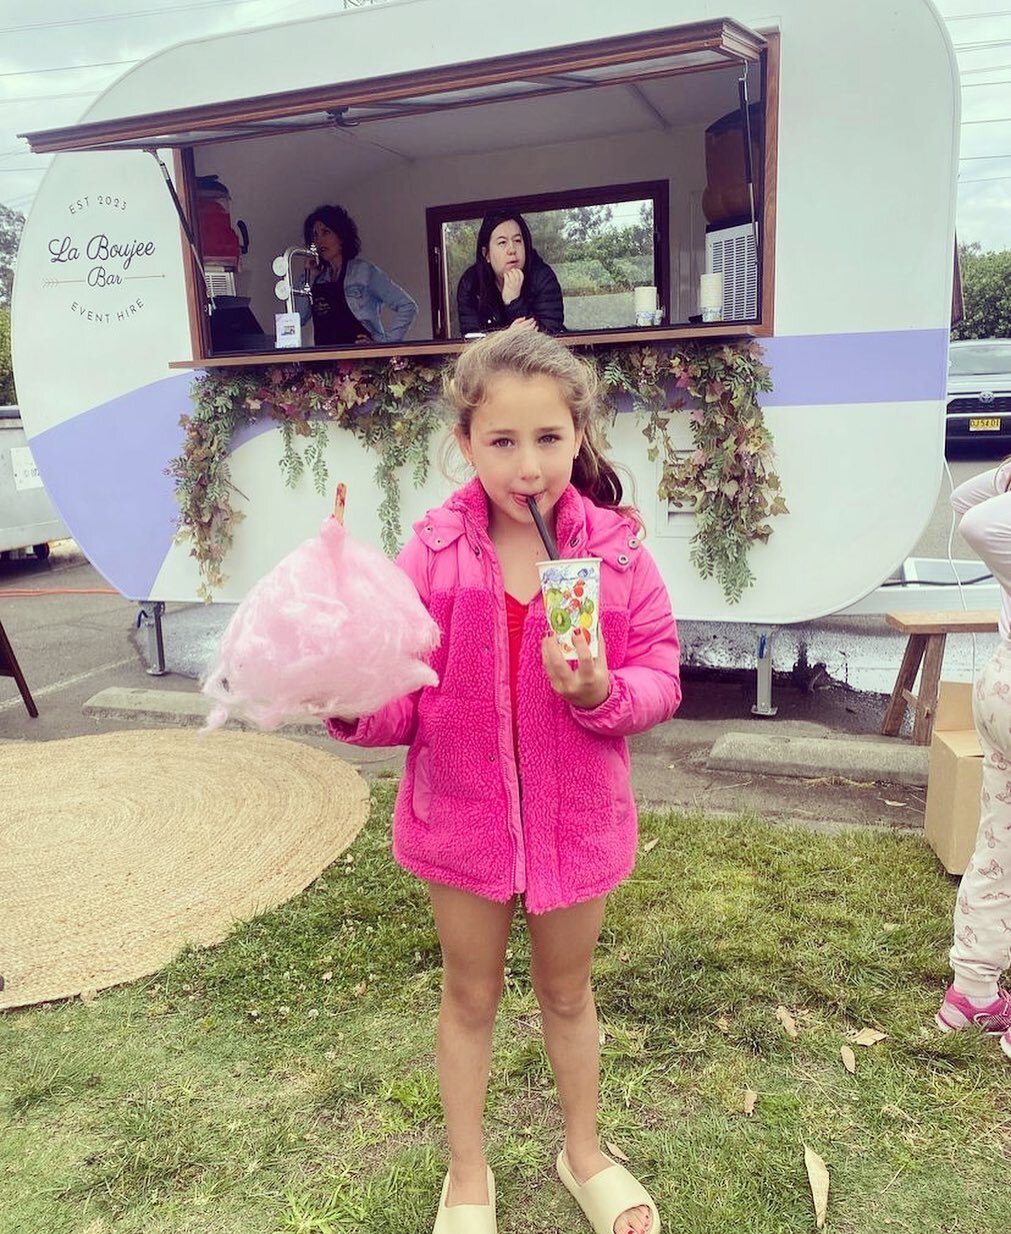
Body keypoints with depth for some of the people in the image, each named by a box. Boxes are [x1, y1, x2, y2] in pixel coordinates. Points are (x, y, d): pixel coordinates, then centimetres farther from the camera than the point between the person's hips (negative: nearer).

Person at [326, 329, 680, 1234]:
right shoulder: (433, 553, -14)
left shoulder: (618, 549, -12)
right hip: (464, 813, 0)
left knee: (567, 990, 23)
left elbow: (661, 678, -9)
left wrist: (602, 692, -29)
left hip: (578, 815, 1)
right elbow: (404, 697, -12)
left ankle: (584, 1152, 52)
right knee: (470, 996, 20)